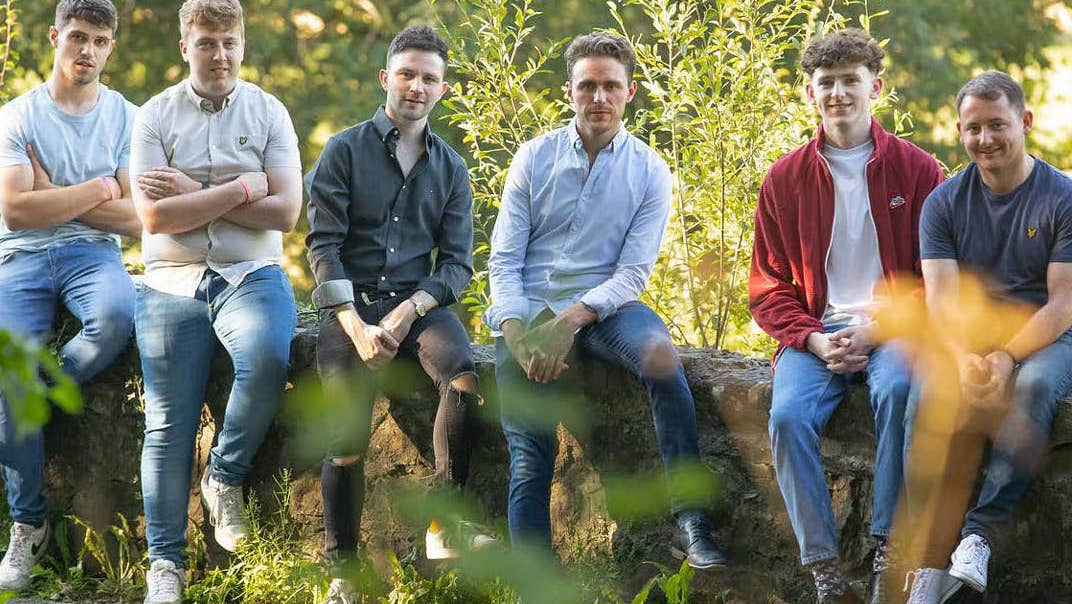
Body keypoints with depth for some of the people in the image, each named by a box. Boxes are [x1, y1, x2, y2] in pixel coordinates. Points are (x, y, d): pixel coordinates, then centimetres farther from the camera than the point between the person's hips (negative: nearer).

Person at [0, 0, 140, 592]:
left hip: (93, 254, 1)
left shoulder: (125, 118, 7)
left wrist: (52, 196, -7)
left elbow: (135, 219, -2)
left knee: (117, 314, -37)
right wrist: (99, 190, -7)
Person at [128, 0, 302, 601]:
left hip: (251, 275, 0)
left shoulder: (268, 112, 6)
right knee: (167, 426, -4)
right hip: (173, 284, 0)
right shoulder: (155, 116, 4)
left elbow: (285, 212, -6)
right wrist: (241, 188, -10)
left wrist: (193, 194, -9)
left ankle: (226, 477, -7)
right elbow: (154, 217, -8)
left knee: (268, 358, -32)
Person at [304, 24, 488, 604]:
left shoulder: (449, 167, 15)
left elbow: (457, 261, 9)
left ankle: (442, 526, -22)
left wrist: (409, 311, -11)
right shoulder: (344, 151, 6)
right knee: (348, 437, -20)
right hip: (351, 301, -2)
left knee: (464, 376, -31)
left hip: (420, 300, 2)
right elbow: (323, 244, -2)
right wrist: (355, 327, -15)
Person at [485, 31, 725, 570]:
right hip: (528, 313, 1)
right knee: (529, 459, -10)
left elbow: (632, 274, -5)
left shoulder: (648, 172, 2)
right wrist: (519, 336, -14)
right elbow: (503, 259, 2)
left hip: (601, 308, -1)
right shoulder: (535, 157, 5)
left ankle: (689, 519, -32)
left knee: (659, 352, -34)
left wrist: (571, 319, -21)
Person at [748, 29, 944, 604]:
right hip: (816, 330, 2)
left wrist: (877, 331, -11)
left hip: (892, 327, -2)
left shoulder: (917, 170, 5)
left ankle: (888, 549, -27)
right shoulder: (784, 179, 9)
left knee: (896, 390, -35)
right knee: (788, 415, -28)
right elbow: (769, 290, 11)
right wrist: (814, 342, -9)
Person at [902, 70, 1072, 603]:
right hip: (966, 340, 2)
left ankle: (980, 529, -36)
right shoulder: (944, 203, 7)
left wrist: (1007, 357, -24)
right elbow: (941, 298, -4)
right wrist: (967, 358, -25)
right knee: (929, 401, -31)